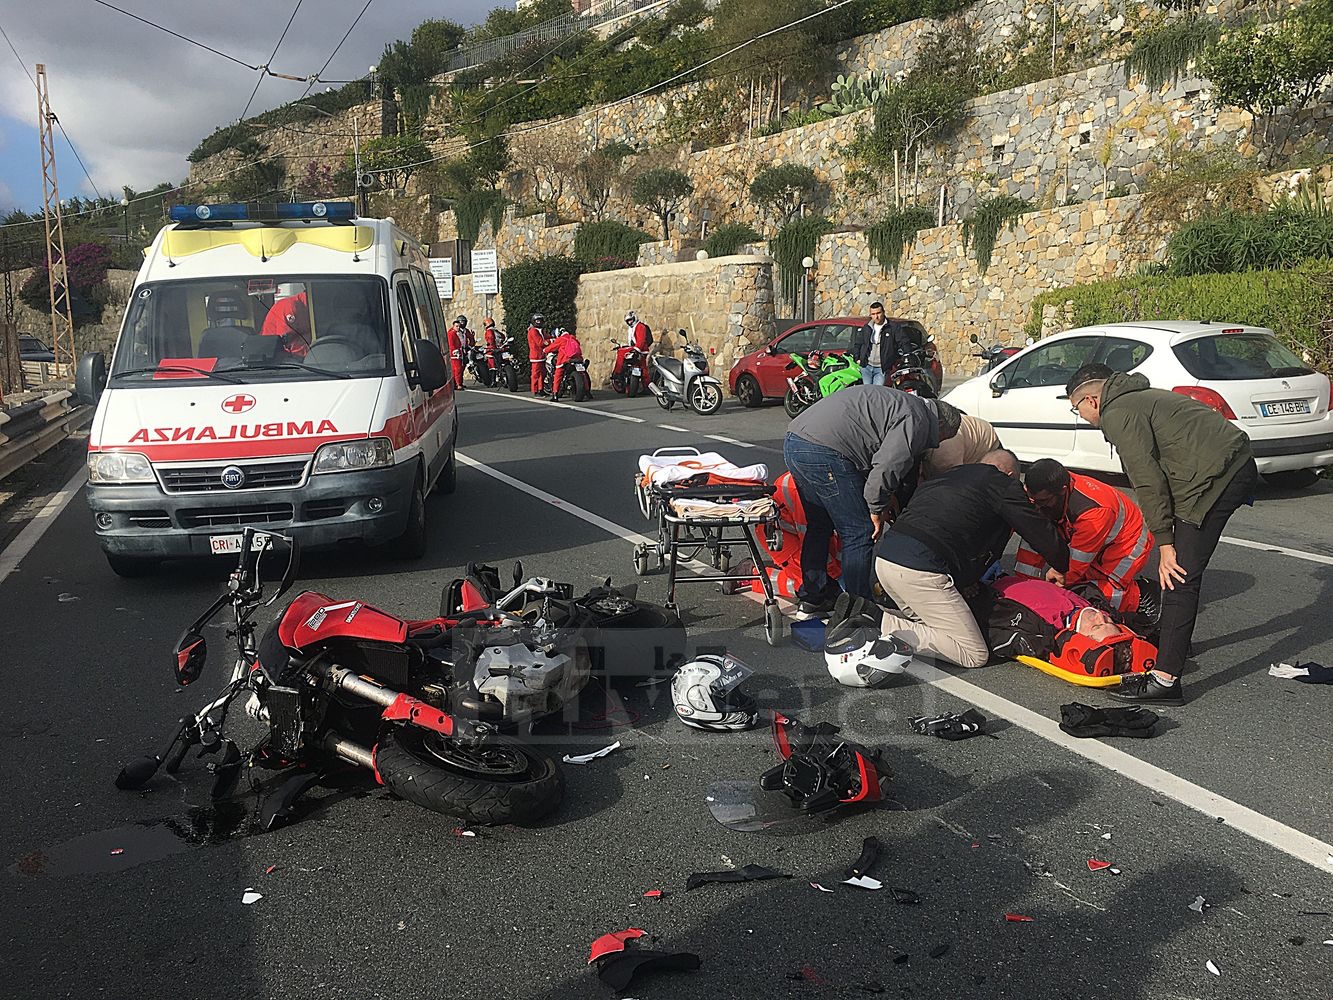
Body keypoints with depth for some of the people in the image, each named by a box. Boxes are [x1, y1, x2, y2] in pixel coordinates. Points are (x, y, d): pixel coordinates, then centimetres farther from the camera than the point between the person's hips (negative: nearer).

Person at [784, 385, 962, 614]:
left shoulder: (902, 403, 25)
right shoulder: (916, 421, -6)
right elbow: (886, 468, -16)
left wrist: (886, 495, 23)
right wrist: (877, 508, -4)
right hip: (824, 453, -10)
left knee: (820, 525, 23)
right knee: (859, 533, -1)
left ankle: (811, 598, 33)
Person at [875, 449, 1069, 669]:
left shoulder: (950, 476, 28)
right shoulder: (1003, 484, 8)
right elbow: (1042, 533, 12)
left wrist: (967, 579, 38)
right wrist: (1062, 567, 31)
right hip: (920, 571, -8)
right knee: (975, 656, 0)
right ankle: (894, 629, -13)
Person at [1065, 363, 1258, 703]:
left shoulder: (1118, 415, -6)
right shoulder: (1141, 397, 26)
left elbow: (1147, 480, -12)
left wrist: (1165, 543, -9)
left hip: (1214, 478, -10)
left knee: (1179, 577, -10)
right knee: (1180, 571, 23)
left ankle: (1164, 679, -11)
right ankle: (1175, 640, 39)